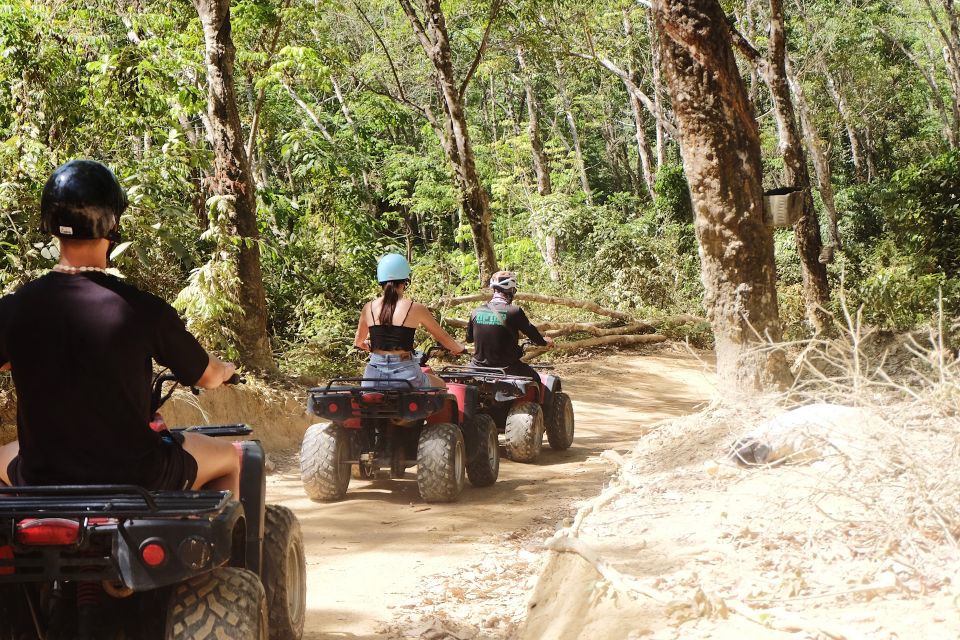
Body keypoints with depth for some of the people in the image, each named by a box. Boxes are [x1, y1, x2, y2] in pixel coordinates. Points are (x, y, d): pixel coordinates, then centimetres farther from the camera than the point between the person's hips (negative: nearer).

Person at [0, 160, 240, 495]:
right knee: (230, 458, 25)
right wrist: (227, 369, 22)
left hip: (41, 483, 3)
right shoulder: (143, 310, -18)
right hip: (134, 479, -3)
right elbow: (207, 378, -3)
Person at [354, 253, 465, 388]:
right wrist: (459, 349, 30)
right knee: (441, 386, 26)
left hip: (374, 377, 2)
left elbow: (358, 342, 21)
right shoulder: (415, 308, -3)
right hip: (405, 374, -2)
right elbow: (443, 337, 9)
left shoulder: (369, 308, 5)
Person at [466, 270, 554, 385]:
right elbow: (532, 332, -1)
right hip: (506, 369, -4)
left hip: (480, 367, 4)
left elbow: (469, 338, 14)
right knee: (536, 380, 18)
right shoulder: (514, 312, -13)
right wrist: (544, 341, 21)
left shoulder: (476, 312, 0)